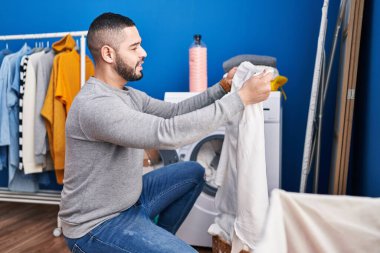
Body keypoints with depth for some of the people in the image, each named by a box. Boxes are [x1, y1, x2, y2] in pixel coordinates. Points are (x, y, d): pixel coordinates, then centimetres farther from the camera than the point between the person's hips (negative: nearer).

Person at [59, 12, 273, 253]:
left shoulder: (127, 94, 2)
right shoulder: (95, 105, -29)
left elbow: (175, 111, 6)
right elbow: (168, 133, -37)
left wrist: (224, 87, -5)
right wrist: (242, 97, -33)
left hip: (129, 198, 9)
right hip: (95, 226, -9)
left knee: (193, 172, 14)